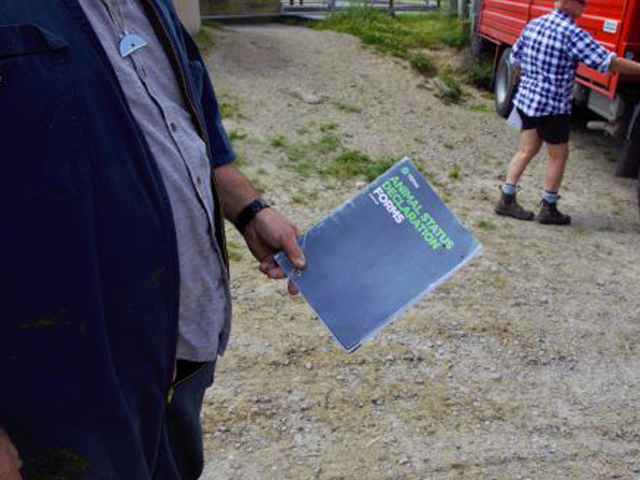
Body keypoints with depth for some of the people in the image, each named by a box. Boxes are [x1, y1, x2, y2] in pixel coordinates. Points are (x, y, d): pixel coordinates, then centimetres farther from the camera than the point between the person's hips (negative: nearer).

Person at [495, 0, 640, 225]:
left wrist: (522, 77, 36)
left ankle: (507, 200, 15)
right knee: (558, 156, 7)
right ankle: (548, 209, 15)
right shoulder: (572, 33, -16)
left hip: (526, 99, 7)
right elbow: (607, 62, -19)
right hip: (552, 106, -7)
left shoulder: (534, 24, 6)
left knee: (527, 150, 15)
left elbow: (516, 56, 18)